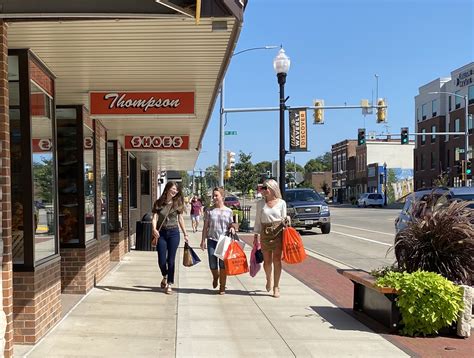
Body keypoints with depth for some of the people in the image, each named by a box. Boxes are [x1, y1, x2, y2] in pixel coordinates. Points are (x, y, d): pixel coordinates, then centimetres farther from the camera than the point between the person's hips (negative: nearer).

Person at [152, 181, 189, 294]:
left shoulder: (177, 203, 4)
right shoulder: (158, 203, 1)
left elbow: (180, 219, 9)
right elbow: (154, 218, -6)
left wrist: (185, 234, 9)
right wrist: (154, 229, -25)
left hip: (173, 233, 0)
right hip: (161, 233, 0)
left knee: (171, 260, 1)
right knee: (162, 260, 1)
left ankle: (169, 284, 11)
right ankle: (165, 276, 32)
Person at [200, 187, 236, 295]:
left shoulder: (228, 211, 5)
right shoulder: (209, 211, 4)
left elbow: (231, 225, 14)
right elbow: (205, 226, 6)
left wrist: (232, 228, -9)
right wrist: (203, 240, 1)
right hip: (212, 240, 0)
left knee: (223, 264, 1)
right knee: (212, 264, -1)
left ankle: (222, 286, 15)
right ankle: (215, 276, 33)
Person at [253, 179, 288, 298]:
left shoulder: (281, 203, 1)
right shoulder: (260, 203, 5)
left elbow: (283, 219, 8)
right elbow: (258, 220, 9)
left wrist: (285, 222, -14)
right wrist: (256, 235, 6)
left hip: (278, 233, -2)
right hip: (265, 233, 2)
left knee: (277, 260, -4)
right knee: (267, 261, 7)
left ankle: (276, 287, 5)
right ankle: (268, 279, 36)